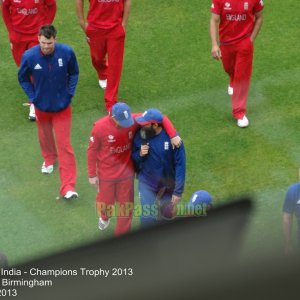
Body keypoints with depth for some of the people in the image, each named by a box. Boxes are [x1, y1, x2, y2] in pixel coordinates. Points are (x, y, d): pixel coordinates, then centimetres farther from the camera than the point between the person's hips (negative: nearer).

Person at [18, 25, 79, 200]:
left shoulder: (67, 53, -20)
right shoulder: (29, 56, -21)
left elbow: (74, 73, 0)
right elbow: (23, 78, -2)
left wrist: (70, 93, -8)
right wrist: (33, 98, -8)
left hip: (62, 106, -2)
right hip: (41, 106, 2)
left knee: (64, 145, -4)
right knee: (45, 135, 27)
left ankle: (68, 187, -3)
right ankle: (49, 159, 60)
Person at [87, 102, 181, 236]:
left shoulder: (134, 120, -21)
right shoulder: (100, 127, -25)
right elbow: (92, 150, -13)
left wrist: (173, 135, -29)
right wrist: (92, 175, -6)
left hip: (126, 173, 2)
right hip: (106, 174, -2)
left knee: (126, 203, 15)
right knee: (106, 201, 18)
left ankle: (122, 234, 37)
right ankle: (104, 217, 55)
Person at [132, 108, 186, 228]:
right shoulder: (140, 136, -13)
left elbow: (180, 164, -18)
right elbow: (133, 158, 2)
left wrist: (178, 191, -19)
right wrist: (140, 154, -23)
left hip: (168, 186, 0)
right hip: (146, 183, 1)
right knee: (148, 218, -9)